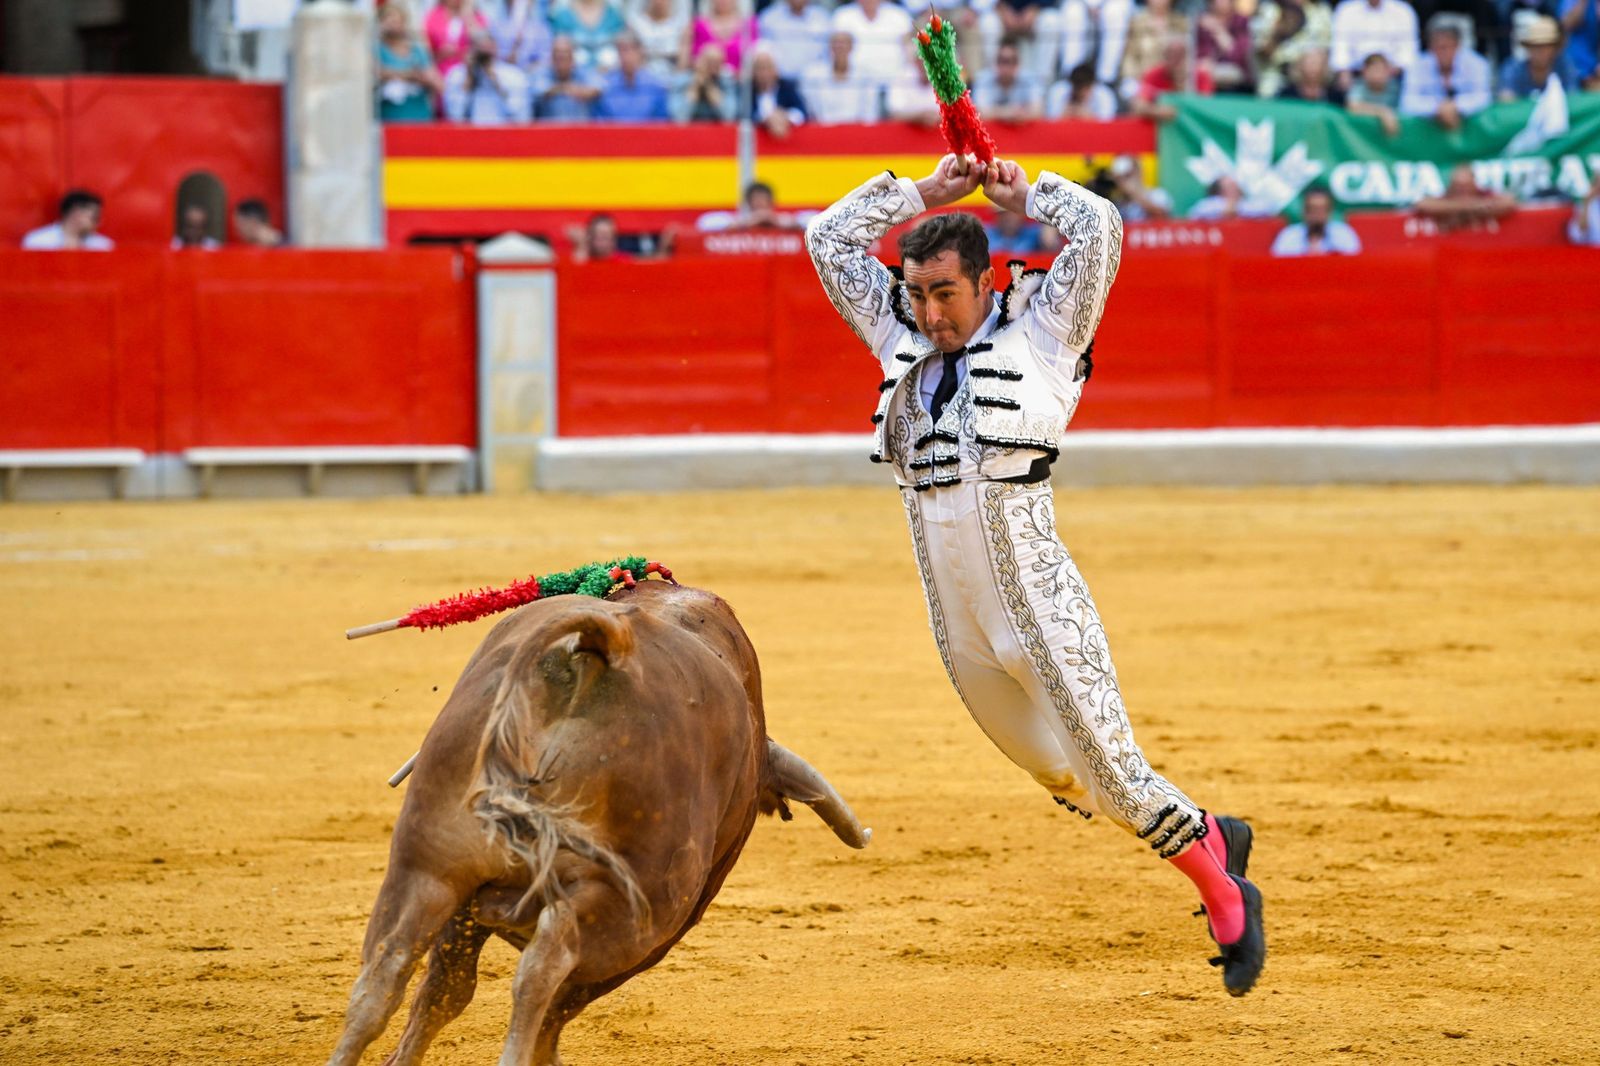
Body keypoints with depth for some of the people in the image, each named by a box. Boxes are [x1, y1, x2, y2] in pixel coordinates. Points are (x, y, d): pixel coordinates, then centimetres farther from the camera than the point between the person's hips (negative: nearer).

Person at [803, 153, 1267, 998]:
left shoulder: (1041, 331, -1)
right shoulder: (905, 342, 12)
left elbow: (1099, 228, -11)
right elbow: (830, 237, 16)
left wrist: (1024, 195, 4)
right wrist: (926, 192, 12)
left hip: (1040, 605, -6)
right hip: (959, 628, 6)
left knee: (1110, 770, -7)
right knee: (1060, 780, 14)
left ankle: (1227, 898, 11)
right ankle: (1210, 834, 36)